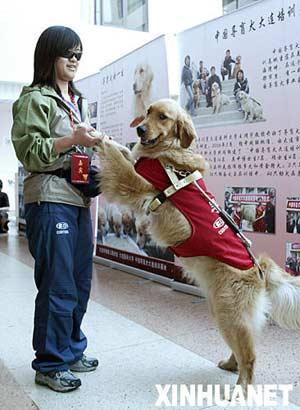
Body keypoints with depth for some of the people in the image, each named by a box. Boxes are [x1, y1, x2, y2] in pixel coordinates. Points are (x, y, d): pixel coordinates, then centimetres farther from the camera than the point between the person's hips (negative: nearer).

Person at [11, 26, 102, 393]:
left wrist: (95, 143, 9)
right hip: (50, 198, -8)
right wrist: (72, 140, -21)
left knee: (80, 281, 12)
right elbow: (29, 151, -12)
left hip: (79, 197, 8)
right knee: (58, 285, -6)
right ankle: (49, 365, 9)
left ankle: (71, 350, 28)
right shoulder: (35, 99, -3)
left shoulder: (77, 100, 21)